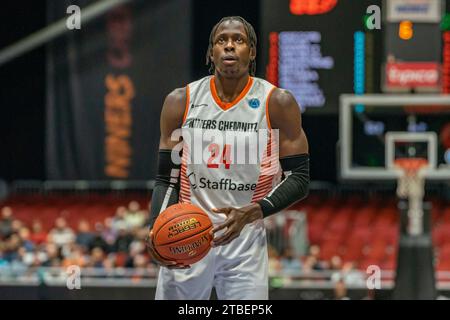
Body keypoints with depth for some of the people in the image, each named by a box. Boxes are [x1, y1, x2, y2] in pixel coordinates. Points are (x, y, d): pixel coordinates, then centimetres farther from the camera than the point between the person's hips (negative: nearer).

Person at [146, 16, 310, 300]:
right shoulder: (181, 101, 3)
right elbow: (167, 179, 6)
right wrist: (156, 228, -13)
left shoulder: (277, 103, -4)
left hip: (246, 242, -2)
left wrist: (250, 213, -19)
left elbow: (299, 179, -4)